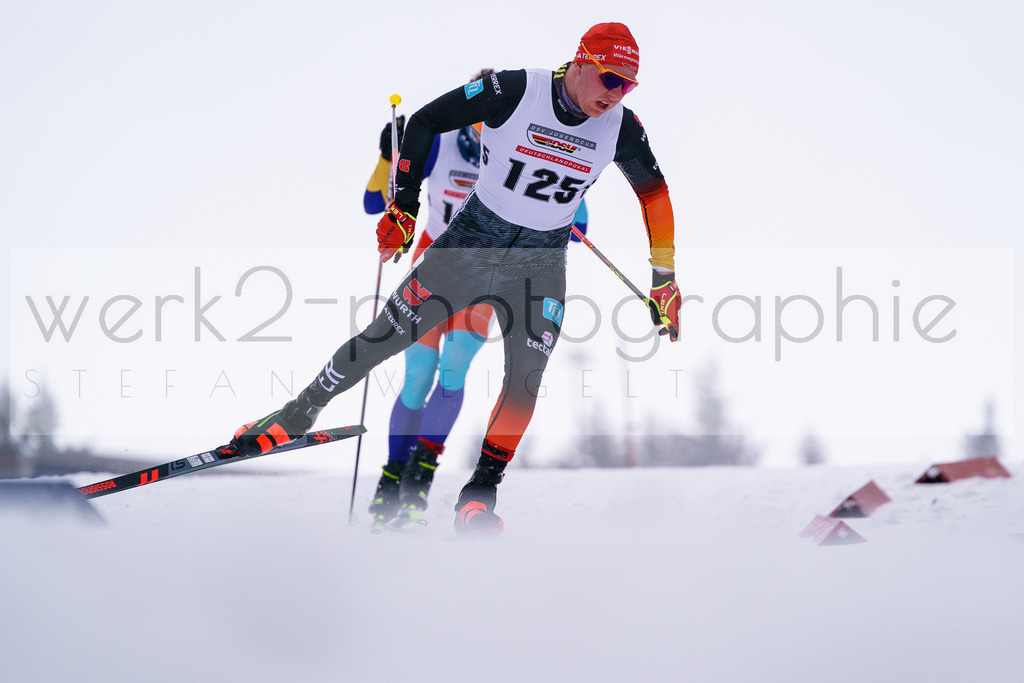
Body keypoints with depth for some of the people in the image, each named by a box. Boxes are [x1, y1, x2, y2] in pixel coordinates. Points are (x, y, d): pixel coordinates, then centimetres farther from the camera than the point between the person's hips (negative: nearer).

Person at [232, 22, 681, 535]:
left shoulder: (620, 128, -8)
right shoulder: (514, 92, -18)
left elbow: (653, 190, 9)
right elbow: (426, 121, -9)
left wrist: (664, 278, 8)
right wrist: (404, 204, -11)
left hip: (540, 261, 2)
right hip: (474, 237, -2)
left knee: (525, 379, -13)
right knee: (386, 335, -2)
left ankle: (481, 492, -2)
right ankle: (298, 415, 17)